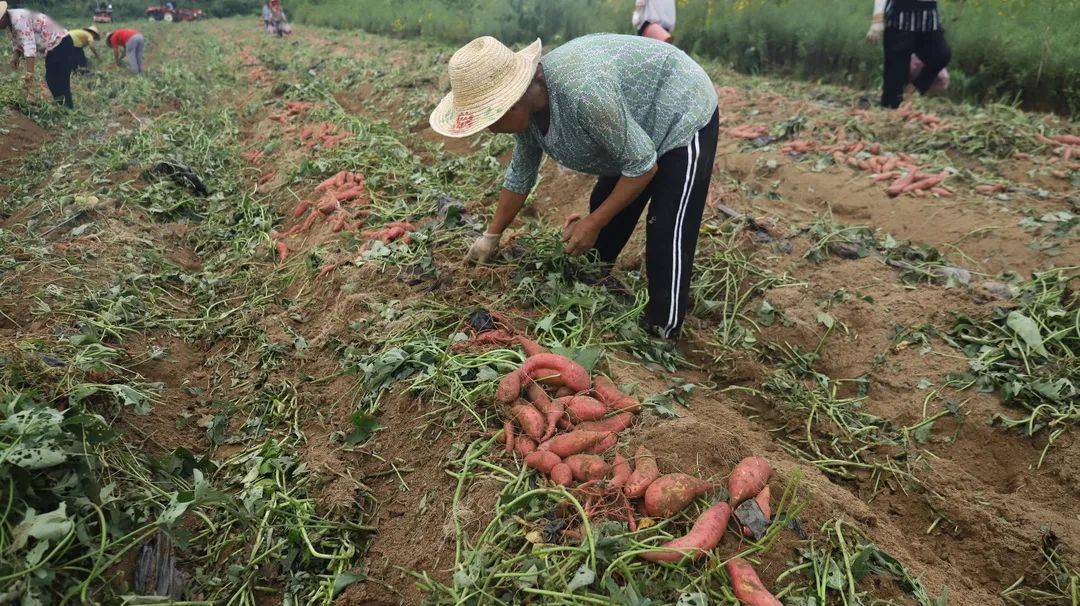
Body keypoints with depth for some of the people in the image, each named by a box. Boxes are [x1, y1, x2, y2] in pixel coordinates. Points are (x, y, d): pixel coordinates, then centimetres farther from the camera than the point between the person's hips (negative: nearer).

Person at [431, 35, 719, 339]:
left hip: (684, 118, -8)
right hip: (636, 126, 9)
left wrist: (593, 223, -21)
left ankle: (662, 335, -1)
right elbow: (520, 174, 5)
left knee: (666, 241, -13)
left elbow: (642, 165, -29)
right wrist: (491, 236, 10)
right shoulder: (526, 106, -11)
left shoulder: (583, 92, -40)